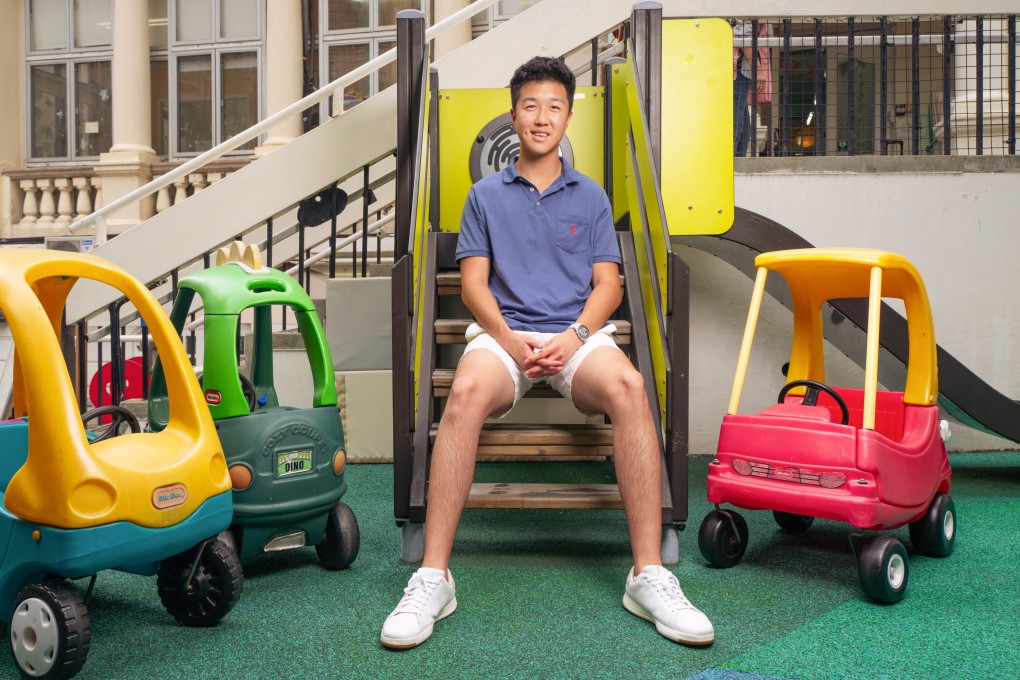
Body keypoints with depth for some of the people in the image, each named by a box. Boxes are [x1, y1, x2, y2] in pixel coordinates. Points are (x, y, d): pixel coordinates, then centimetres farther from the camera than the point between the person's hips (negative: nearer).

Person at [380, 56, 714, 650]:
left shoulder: (591, 196, 18)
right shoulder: (486, 195, 16)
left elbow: (608, 285, 11)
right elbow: (473, 282, 8)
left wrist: (575, 335, -10)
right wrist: (511, 339, -11)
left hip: (577, 333, 1)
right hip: (503, 333, 0)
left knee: (628, 386, -34)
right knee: (467, 392, -36)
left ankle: (649, 575, -31)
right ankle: (433, 578, -32)